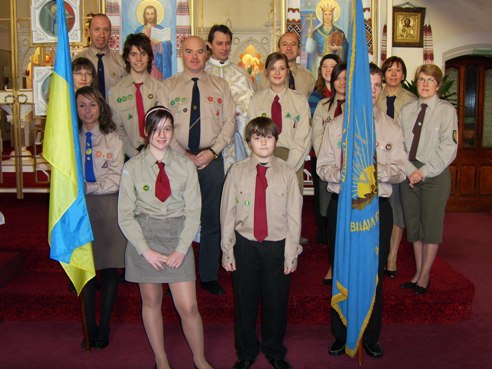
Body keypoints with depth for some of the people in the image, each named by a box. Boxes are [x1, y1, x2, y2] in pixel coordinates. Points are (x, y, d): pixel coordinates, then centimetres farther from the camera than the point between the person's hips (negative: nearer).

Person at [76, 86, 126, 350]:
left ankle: (104, 327, 13)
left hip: (108, 208, -1)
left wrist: (88, 187, -13)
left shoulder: (112, 139, 6)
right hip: (80, 208, 1)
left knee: (110, 267, 1)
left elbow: (116, 178, -3)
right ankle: (90, 327, 16)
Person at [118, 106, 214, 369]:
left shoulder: (186, 166, 1)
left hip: (178, 238, 0)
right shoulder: (132, 167, -2)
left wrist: (181, 249, -9)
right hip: (143, 238, 0)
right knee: (151, 302, 12)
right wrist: (146, 250, -10)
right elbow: (125, 215, -3)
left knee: (188, 307, 0)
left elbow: (193, 211, 0)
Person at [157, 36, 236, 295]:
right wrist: (184, 155, -11)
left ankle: (209, 276, 20)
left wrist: (212, 151, -10)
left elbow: (229, 122, 3)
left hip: (212, 159, 1)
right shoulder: (168, 86, 6)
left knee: (212, 219, 7)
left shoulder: (220, 85, 10)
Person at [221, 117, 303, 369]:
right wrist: (227, 250, 1)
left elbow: (294, 215, -1)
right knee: (244, 301, 12)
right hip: (244, 245, 0)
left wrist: (291, 253, -3)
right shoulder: (237, 172, -1)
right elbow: (227, 213, 1)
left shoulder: (286, 173, -2)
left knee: (276, 301, 12)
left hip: (277, 246, 0)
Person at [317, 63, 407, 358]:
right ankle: (341, 334, 24)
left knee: (374, 273, 7)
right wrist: (343, 174, -18)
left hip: (378, 206, 0)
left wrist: (379, 170, -19)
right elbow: (323, 166, 2)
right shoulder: (337, 125, 6)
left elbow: (401, 170, 1)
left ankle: (371, 337, 25)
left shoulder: (392, 128, 7)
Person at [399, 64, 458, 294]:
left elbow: (448, 148, -9)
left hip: (435, 176, -4)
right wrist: (410, 170, -9)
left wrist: (424, 172, -14)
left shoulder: (447, 110, -2)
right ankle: (418, 272, 23)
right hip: (409, 176, 4)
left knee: (431, 226, 3)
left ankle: (425, 276, 16)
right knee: (413, 225, 10)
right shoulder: (406, 110, 10)